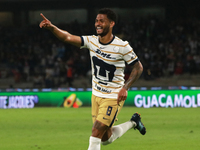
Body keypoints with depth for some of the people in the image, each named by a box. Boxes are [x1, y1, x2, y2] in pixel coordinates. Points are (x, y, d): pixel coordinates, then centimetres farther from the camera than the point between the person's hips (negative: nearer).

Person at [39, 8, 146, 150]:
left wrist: (125, 87, -18)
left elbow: (138, 67, -7)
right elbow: (68, 37, -13)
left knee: (96, 132, -15)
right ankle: (133, 122, 39)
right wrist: (52, 27, -31)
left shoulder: (122, 46, -15)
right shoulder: (92, 41, -3)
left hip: (113, 98, -6)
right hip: (96, 95, 6)